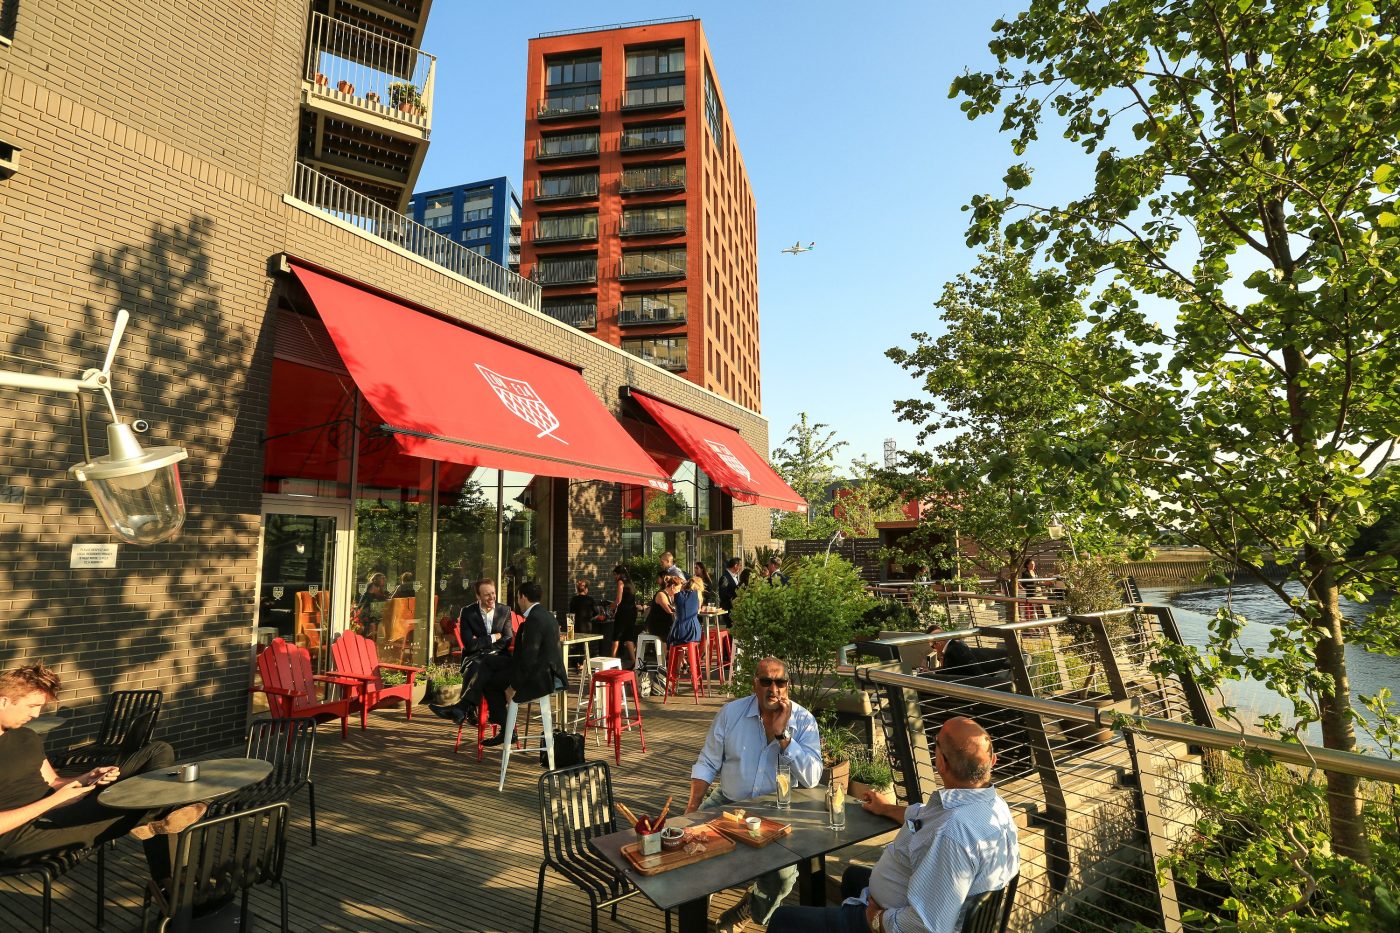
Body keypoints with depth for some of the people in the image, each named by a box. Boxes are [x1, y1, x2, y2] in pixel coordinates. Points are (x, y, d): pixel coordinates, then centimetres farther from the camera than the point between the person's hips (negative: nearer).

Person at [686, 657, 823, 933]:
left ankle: (750, 908, 14)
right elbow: (707, 763, 3)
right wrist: (693, 805, -9)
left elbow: (812, 778, -17)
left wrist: (781, 734, -24)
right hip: (727, 802, 2)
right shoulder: (731, 712, -2)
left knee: (784, 873, -23)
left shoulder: (803, 721, -6)